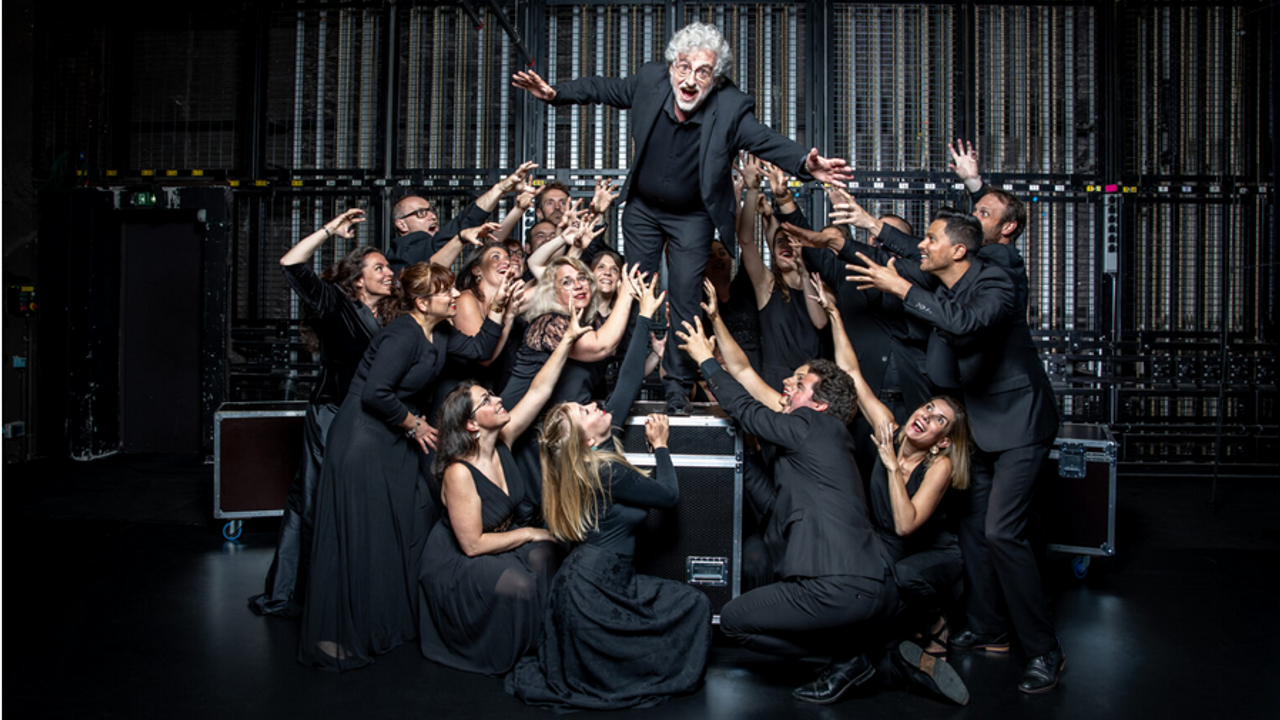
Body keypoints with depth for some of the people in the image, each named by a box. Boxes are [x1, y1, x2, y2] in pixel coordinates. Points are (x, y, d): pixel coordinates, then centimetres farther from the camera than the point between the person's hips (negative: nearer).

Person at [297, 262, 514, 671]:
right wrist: (413, 424, -13)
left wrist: (496, 312, 4)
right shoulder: (404, 335, -21)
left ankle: (395, 619, 26)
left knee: (412, 524, 10)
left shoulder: (438, 333, 7)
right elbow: (375, 394, -27)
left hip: (396, 442, 10)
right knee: (360, 537, -4)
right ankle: (335, 636, 8)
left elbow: (479, 350, 17)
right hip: (363, 441, -10)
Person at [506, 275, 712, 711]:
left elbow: (626, 383, 3)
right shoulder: (605, 471, -23)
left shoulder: (594, 452, 1)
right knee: (694, 605, 1)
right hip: (594, 594, -9)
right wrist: (660, 446, 4)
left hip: (604, 582, 9)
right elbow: (669, 494, -11)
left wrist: (646, 316, 5)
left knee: (693, 605, 12)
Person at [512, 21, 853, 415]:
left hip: (692, 217, -3)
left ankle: (678, 386, 17)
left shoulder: (731, 109, -27)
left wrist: (806, 164, -51)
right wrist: (555, 92, -10)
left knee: (684, 301, -1)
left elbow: (769, 142, -32)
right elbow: (601, 88, -2)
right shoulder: (650, 81, -18)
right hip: (642, 208, 3)